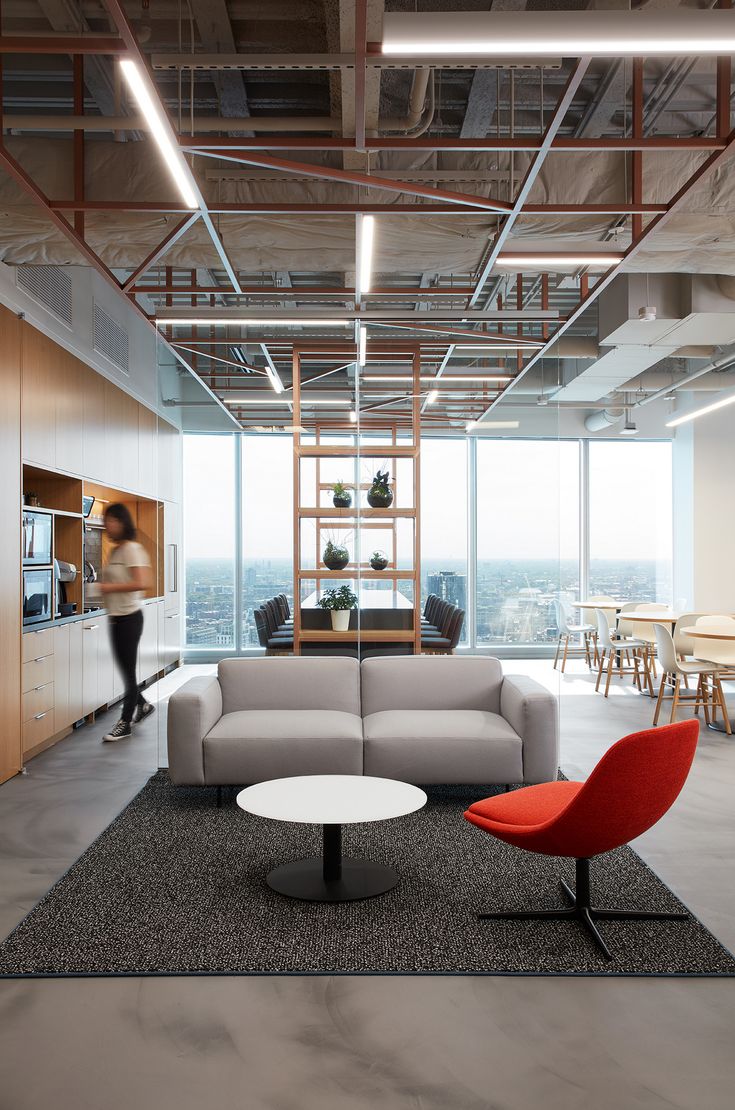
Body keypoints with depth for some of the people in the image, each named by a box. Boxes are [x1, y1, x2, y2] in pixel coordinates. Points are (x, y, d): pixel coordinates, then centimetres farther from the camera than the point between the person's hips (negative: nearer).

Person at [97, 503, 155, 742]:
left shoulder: (132, 549, -13)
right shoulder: (114, 551, 13)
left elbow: (142, 583, -23)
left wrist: (110, 587, -19)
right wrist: (102, 588, 3)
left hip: (129, 615, -8)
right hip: (116, 616, 8)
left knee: (129, 669, -1)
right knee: (124, 667, 14)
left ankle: (125, 723, 6)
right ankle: (142, 705, 33)